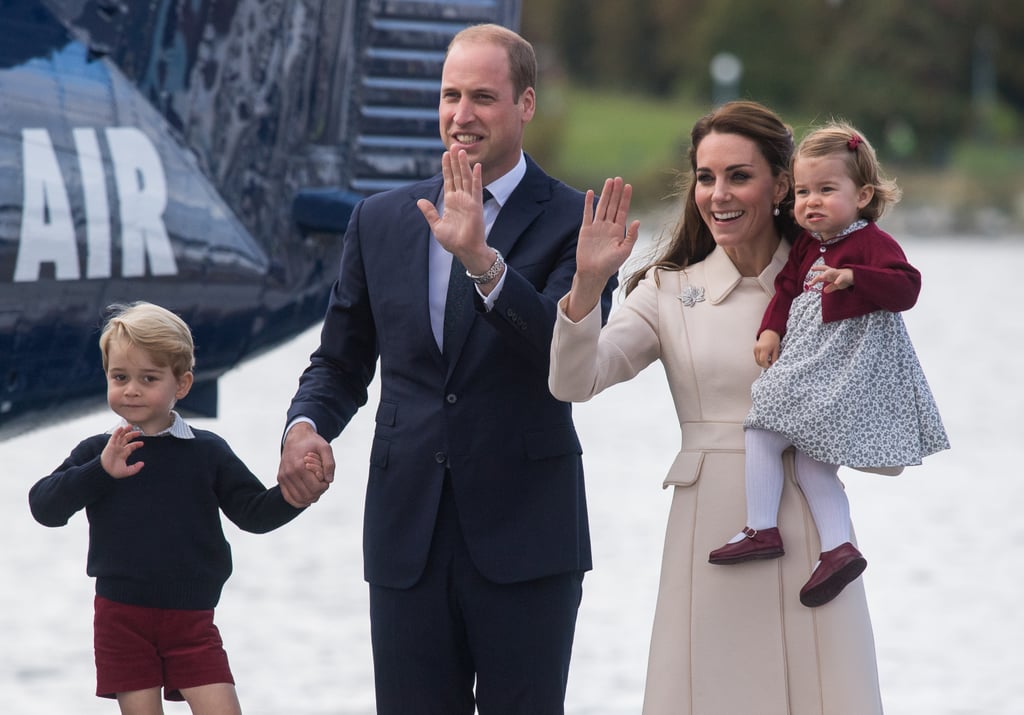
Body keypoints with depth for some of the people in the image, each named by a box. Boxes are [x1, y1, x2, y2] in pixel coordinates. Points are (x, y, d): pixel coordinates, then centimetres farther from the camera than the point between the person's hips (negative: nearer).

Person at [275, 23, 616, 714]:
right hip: (407, 534, 3)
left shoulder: (572, 222, -3)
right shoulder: (380, 221, 10)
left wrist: (482, 261, -28)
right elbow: (341, 360, 16)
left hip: (523, 534, -3)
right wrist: (306, 425, -6)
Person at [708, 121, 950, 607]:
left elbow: (906, 287, -22)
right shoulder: (807, 247, 15)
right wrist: (771, 330, 5)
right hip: (807, 367, 9)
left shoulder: (873, 243, -10)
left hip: (848, 369, -9)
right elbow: (786, 289, 22)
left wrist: (852, 277, -34)